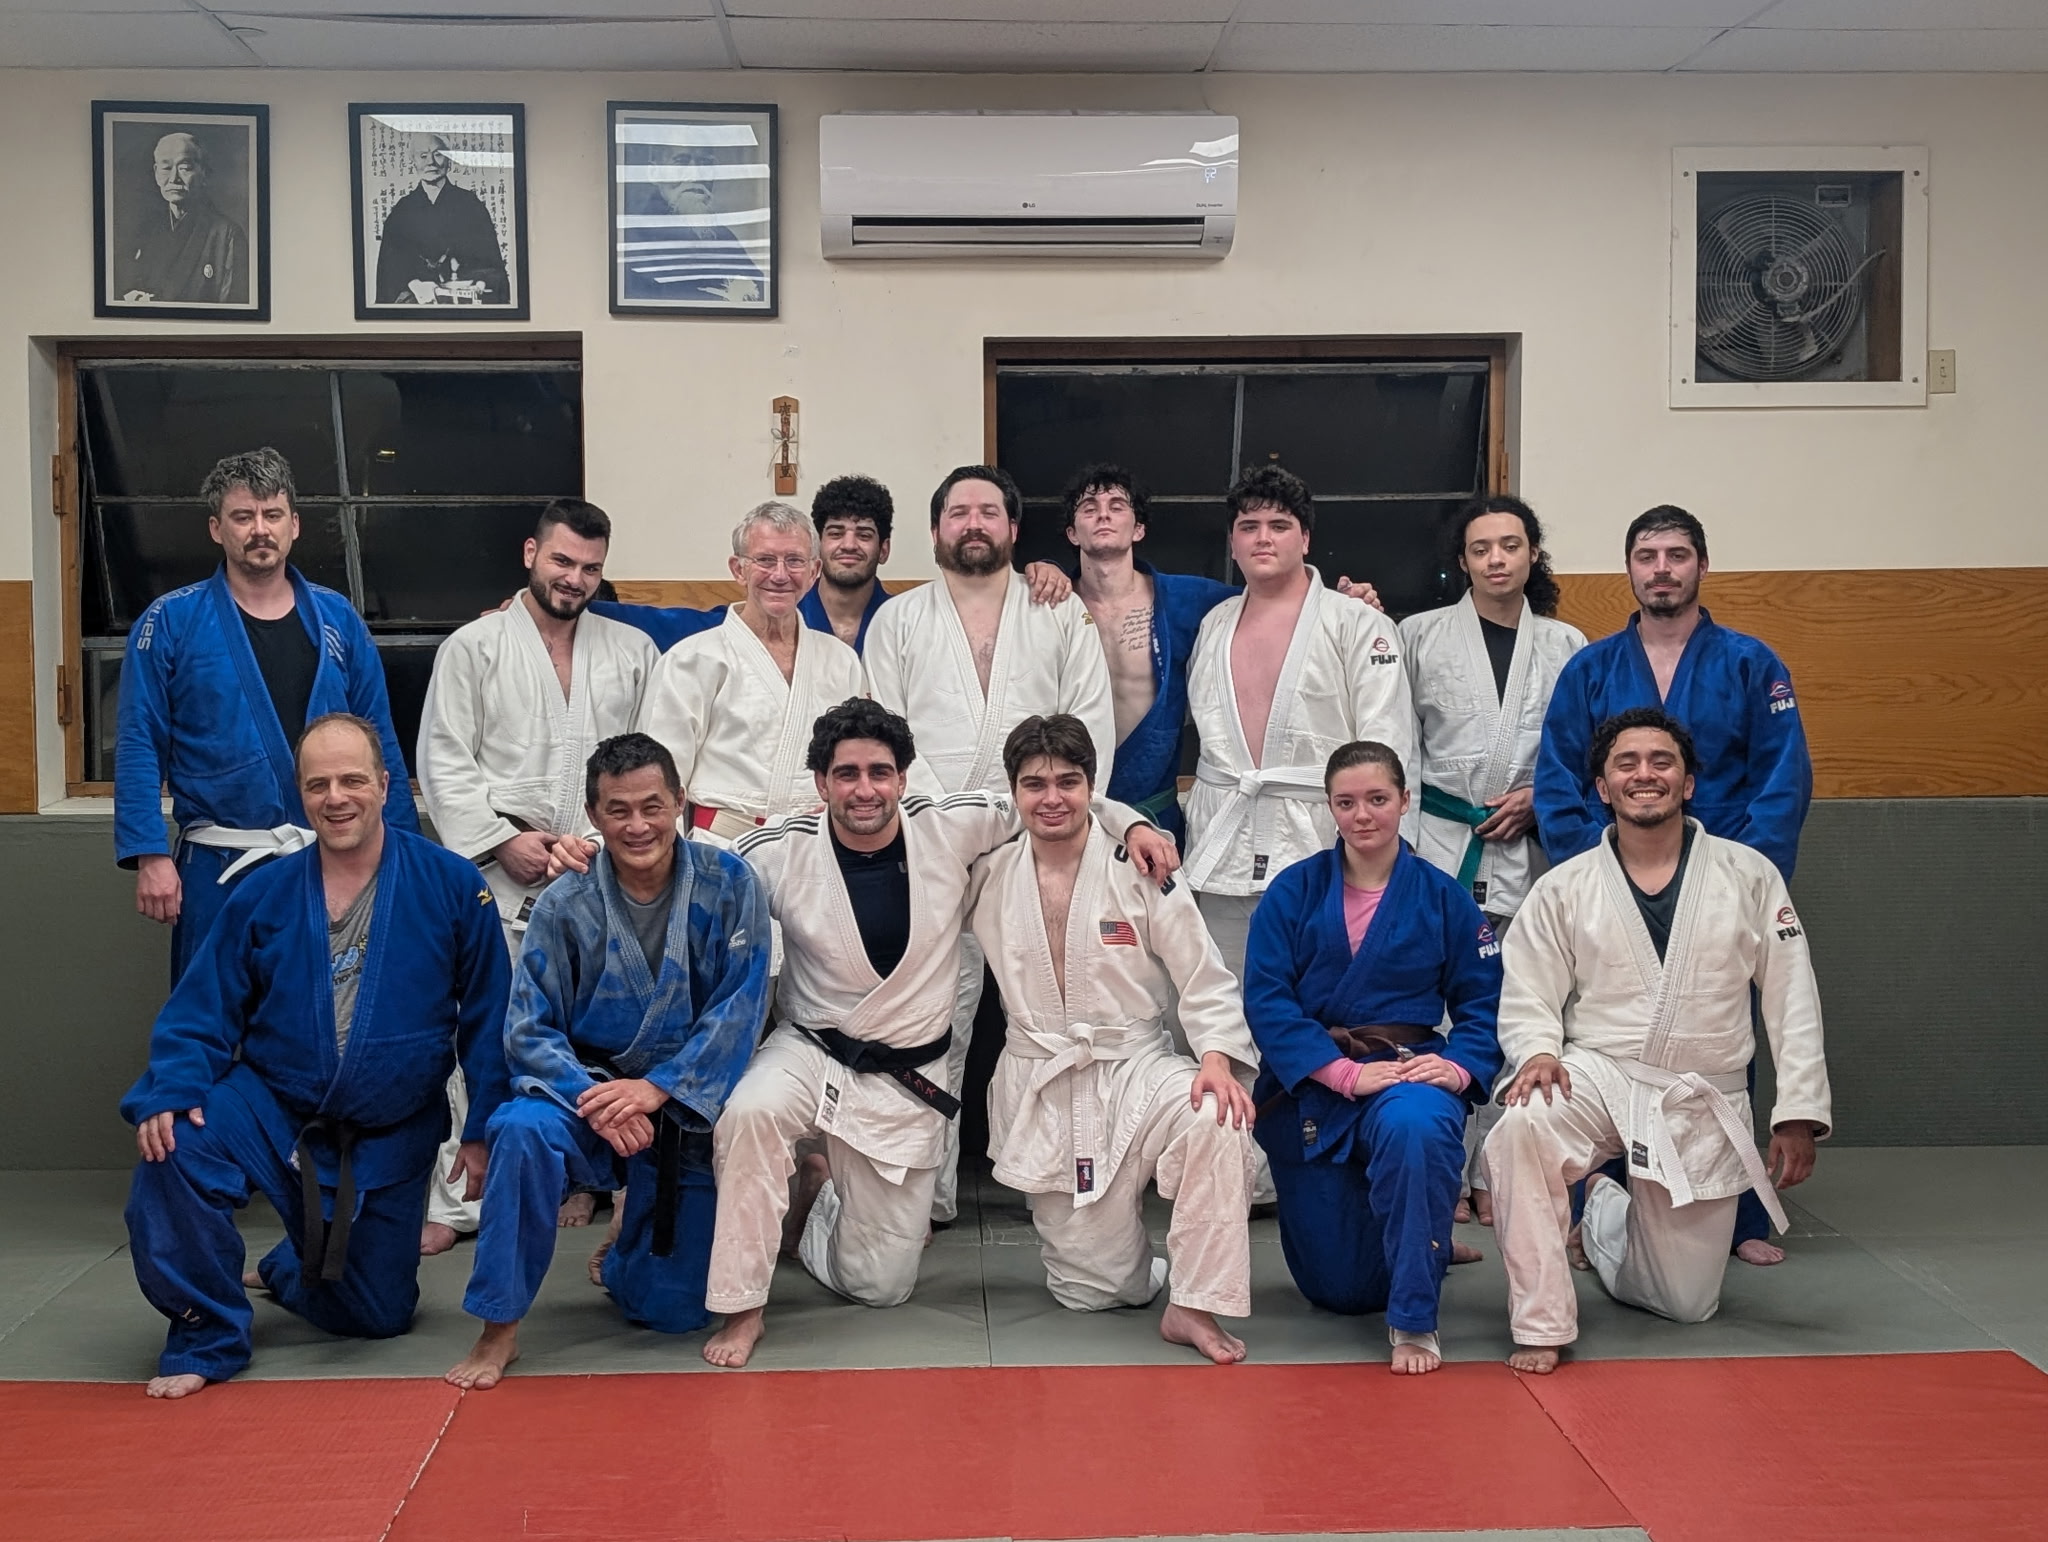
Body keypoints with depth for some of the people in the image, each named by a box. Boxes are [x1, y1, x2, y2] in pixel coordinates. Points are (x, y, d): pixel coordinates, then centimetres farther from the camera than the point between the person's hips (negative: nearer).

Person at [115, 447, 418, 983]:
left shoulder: (338, 620, 7)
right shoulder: (172, 622, -1)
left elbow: (380, 745, 8)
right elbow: (139, 747, -4)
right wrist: (150, 856, -13)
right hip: (218, 870, -2)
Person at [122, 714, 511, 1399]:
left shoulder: (451, 886, -9)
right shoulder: (262, 894, -4)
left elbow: (486, 1018, -4)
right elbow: (201, 1015, -1)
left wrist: (481, 1130, -5)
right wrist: (170, 1093, -20)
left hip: (389, 1138, 0)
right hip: (270, 1110, 0)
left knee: (377, 1316, 10)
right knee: (175, 1149, -31)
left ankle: (286, 1269, 47)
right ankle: (206, 1336, -9)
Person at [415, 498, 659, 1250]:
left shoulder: (632, 652, 12)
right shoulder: (473, 647, 5)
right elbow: (444, 762, 0)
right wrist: (504, 841, -9)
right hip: (498, 875, -2)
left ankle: (577, 1177, 21)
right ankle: (457, 1200, 0)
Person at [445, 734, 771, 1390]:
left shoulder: (727, 885, -8)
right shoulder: (565, 905, -9)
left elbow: (740, 1007, -11)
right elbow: (529, 1029, -8)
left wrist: (656, 1089, -22)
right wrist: (593, 1101, -26)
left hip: (688, 1107, 1)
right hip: (586, 1089, 0)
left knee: (672, 1310, 3)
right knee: (522, 1130, -36)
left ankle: (630, 1248, 41)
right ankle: (499, 1329, -20)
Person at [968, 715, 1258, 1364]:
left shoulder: (1140, 872, -5)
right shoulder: (989, 877, 3)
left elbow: (1205, 982, -4)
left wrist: (1218, 1060, -23)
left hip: (1136, 1070, -1)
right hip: (1039, 1091, 2)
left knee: (1216, 1120, -37)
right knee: (1094, 1290, -1)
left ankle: (1192, 1308, -21)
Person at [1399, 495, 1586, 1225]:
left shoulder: (1566, 645, 12)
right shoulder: (1422, 635, 8)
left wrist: (1542, 798, -3)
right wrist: (1399, 836, -2)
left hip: (1526, 848, 1)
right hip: (1439, 842, -1)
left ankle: (1495, 1176, 9)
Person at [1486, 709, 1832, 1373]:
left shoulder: (1750, 875, 0)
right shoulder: (1562, 889, 0)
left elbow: (1793, 1001, 2)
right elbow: (1527, 998, 1)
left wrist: (1799, 1113, -4)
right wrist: (1539, 1052, -22)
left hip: (1701, 1105, 1)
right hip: (1598, 1080, -1)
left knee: (1685, 1303, 6)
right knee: (1519, 1131, -37)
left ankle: (1606, 1214, 40)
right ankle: (1540, 1325, -22)